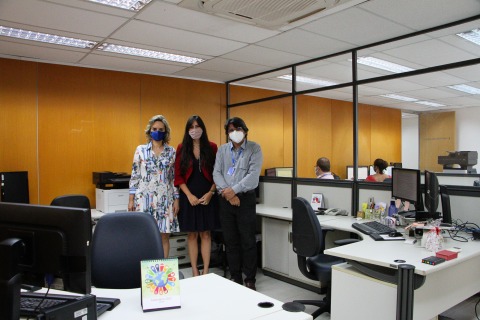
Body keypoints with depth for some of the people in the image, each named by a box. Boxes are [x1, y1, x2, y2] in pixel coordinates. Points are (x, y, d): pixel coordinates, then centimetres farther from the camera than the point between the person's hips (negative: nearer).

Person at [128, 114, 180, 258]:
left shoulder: (172, 151, 7)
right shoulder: (141, 150, 4)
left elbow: (175, 177, 7)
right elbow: (135, 176, 4)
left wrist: (176, 199, 4)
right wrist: (131, 199, 0)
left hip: (165, 199, 1)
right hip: (144, 197, -1)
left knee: (164, 236, 4)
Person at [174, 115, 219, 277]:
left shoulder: (211, 147, 1)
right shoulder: (182, 148, 2)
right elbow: (178, 176, -1)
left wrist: (210, 193, -10)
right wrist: (189, 195, -10)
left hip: (207, 197, 0)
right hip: (189, 197, 0)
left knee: (205, 234, 5)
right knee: (192, 234, 7)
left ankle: (205, 271, 13)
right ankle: (194, 271, 17)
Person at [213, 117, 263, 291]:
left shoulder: (254, 148, -1)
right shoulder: (222, 150, 10)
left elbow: (253, 175, -12)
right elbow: (216, 173, 1)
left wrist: (234, 190, -16)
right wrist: (226, 192, -14)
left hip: (246, 199, -3)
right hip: (225, 199, 4)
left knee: (248, 241, 1)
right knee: (230, 241, 11)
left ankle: (250, 279, 14)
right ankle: (235, 277, 24)